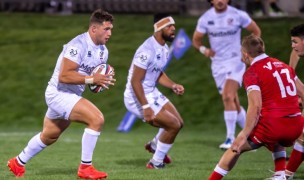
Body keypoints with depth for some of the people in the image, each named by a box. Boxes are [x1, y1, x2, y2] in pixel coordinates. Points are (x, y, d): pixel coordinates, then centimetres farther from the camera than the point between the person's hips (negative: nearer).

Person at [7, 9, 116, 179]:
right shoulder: (78, 45, -24)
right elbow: (64, 76, -29)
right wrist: (91, 79, -32)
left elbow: (97, 75, 16)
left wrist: (103, 80, -6)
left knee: (49, 136, 26)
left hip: (71, 95, 10)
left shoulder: (103, 51, 5)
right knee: (97, 119, -23)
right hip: (59, 93, -10)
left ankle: (18, 163, 47)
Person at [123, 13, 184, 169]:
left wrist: (173, 85, 0)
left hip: (152, 93, 10)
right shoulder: (147, 51, -26)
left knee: (178, 122, 15)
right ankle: (156, 163, 7)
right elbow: (135, 81, -26)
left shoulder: (164, 49, 5)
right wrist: (145, 107, -29)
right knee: (173, 125, -10)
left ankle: (154, 145, 42)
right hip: (138, 98, -10)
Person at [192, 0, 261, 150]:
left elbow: (256, 31, 6)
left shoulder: (238, 15, -7)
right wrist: (203, 49, -13)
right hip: (217, 64, 4)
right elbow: (196, 39, 8)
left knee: (228, 97, -21)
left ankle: (230, 138, -17)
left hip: (236, 61, -4)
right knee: (233, 103, 7)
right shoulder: (205, 18, -1)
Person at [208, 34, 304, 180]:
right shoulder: (283, 65, 16)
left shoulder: (252, 72, -4)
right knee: (277, 144, 38)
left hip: (272, 124, -6)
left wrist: (244, 135, -15)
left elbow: (255, 106, -15)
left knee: (236, 148, 12)